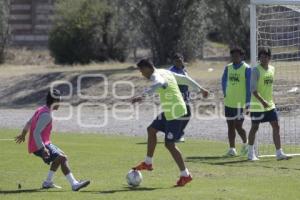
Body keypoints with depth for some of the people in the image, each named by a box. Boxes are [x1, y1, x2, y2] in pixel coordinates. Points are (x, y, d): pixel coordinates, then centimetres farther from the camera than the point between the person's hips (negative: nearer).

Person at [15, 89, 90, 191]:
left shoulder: (41, 110, 12)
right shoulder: (46, 115, -19)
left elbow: (29, 123, 28)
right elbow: (36, 133, -27)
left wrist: (23, 135, 44)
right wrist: (43, 149, -31)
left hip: (44, 144, 11)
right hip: (40, 146, -11)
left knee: (61, 155, 25)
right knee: (62, 158, -20)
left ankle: (48, 182, 26)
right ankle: (74, 184, -27)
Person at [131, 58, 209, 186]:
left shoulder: (156, 76, -16)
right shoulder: (165, 72, 15)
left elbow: (159, 84, -41)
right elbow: (185, 79, 23)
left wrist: (142, 96, -52)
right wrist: (200, 89, 34)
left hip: (175, 113, -10)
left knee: (169, 144, -5)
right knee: (151, 130, 17)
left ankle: (185, 175, 0)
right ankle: (148, 163, 25)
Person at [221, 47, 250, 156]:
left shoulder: (246, 69, -6)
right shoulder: (228, 68, 7)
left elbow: (249, 87, -6)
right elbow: (224, 82, 20)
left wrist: (247, 103, -9)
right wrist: (225, 94, 10)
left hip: (241, 102, -5)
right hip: (229, 102, 5)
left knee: (238, 126, -5)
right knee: (230, 126, 5)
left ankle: (245, 143, 21)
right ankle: (232, 149, 9)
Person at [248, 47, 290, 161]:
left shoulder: (272, 69, 8)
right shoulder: (256, 70, -13)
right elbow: (253, 89, -20)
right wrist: (262, 101, -29)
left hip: (270, 105, 6)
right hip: (257, 105, -6)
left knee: (276, 127, -2)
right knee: (254, 128, 3)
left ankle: (279, 153, -1)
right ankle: (251, 153, 14)